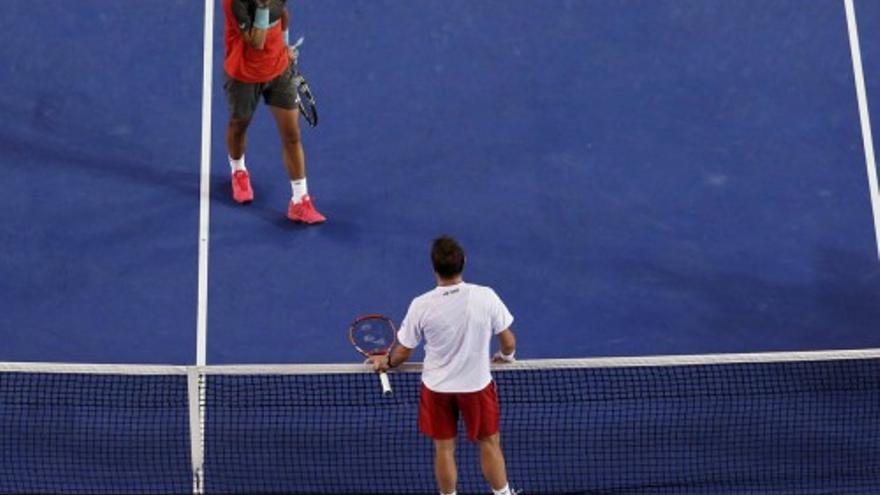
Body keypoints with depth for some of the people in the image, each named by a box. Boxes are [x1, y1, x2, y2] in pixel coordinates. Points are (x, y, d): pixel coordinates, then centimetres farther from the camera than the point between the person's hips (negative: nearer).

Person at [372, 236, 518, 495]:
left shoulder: (421, 306, -20)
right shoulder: (486, 296, -21)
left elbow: (403, 352, -6)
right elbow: (509, 343, -9)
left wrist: (386, 362, 17)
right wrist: (505, 355, 15)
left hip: (437, 388, 0)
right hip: (477, 385, 0)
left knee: (444, 449, 17)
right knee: (490, 443, 19)